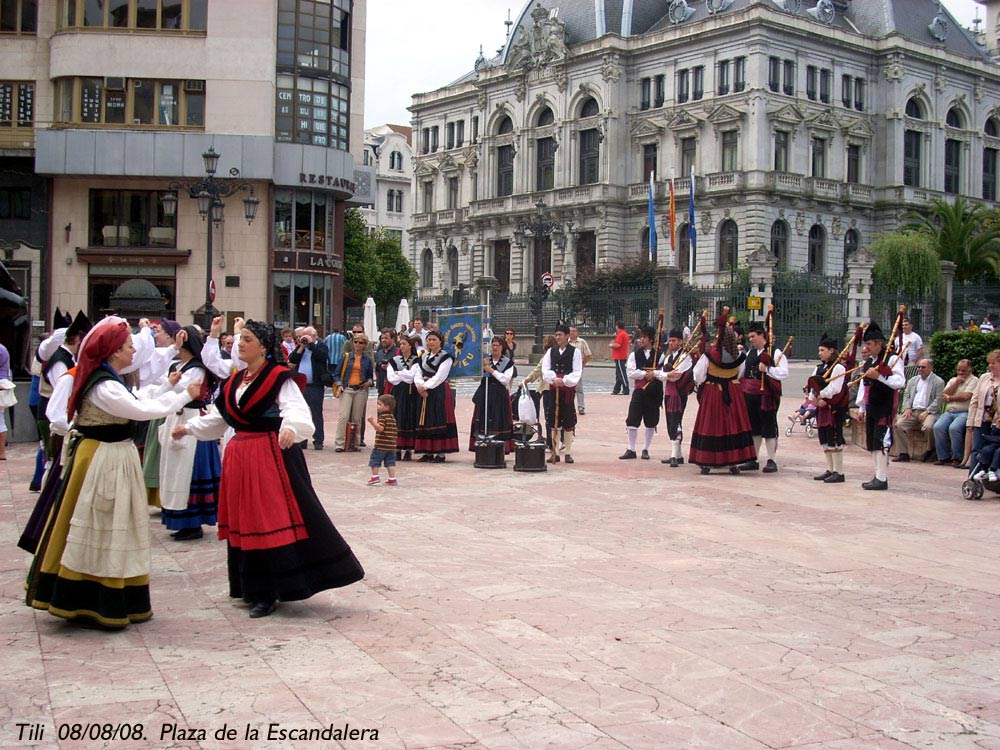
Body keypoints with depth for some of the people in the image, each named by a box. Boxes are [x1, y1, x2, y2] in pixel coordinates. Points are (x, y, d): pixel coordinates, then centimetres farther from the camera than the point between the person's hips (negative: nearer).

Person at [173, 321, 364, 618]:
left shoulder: (279, 378, -9)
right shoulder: (236, 381, 14)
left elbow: (296, 409, -24)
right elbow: (219, 416, 26)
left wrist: (290, 428, -44)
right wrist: (189, 427, 29)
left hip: (271, 455, -8)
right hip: (240, 457, 8)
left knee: (274, 521, -7)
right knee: (244, 521, 10)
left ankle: (268, 592, -2)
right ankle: (254, 588, 20)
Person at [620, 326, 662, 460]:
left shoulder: (659, 355, 0)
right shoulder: (634, 355, 6)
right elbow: (630, 373, -5)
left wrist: (654, 373, -19)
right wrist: (645, 374, -13)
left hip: (654, 392, -1)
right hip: (639, 391, 1)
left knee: (651, 423, 6)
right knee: (632, 420, -5)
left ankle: (645, 449, 19)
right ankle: (631, 449, 4)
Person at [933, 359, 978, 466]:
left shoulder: (974, 381, 3)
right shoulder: (953, 380, 23)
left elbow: (965, 396, -11)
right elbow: (944, 394, 8)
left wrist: (949, 398, 3)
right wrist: (956, 382, 1)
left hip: (964, 413, -5)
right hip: (949, 412, 5)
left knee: (954, 428, -34)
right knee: (938, 427, -24)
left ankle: (957, 458, -18)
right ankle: (943, 457, -13)